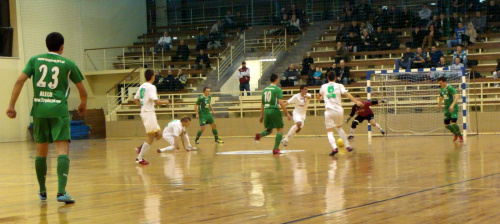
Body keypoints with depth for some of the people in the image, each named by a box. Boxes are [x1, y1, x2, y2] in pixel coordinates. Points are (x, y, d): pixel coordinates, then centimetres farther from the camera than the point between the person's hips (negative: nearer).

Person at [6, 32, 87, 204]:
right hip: (59, 110, -3)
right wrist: (83, 104, 29)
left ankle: (42, 191, 27)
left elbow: (20, 81, 0)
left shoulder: (35, 60, 9)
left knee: (41, 152, 15)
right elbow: (82, 90, 10)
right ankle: (61, 191, -23)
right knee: (62, 150, -8)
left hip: (39, 109, 3)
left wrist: (11, 105, 1)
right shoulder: (68, 64, 4)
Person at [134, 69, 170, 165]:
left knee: (159, 134, 11)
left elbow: (135, 100, 18)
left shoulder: (142, 86, 12)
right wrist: (164, 102, -3)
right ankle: (140, 157, -5)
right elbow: (156, 102, -20)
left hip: (144, 112, 9)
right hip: (149, 113, -9)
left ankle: (142, 148, 7)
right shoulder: (151, 87, -14)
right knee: (151, 136, -4)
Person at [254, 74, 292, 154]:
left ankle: (259, 135, -13)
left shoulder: (265, 89, 13)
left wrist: (262, 115, 23)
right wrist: (287, 113, -13)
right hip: (274, 110, -6)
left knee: (269, 130, 19)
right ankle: (275, 149, -5)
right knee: (280, 130, 4)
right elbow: (281, 102, -15)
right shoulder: (277, 89, -6)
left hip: (266, 110, 6)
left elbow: (262, 103, 16)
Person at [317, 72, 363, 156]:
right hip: (339, 110, 1)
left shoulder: (324, 86, 11)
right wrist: (356, 102, -16)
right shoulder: (339, 86, 5)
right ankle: (347, 146, 23)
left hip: (329, 111, -1)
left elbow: (319, 97, 27)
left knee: (329, 131, 2)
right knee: (339, 127, 26)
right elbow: (346, 94, -10)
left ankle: (334, 148, -23)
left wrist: (320, 98, 52)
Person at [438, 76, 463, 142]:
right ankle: (456, 134, 32)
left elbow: (457, 96, -30)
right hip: (447, 109, 7)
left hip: (453, 108, -7)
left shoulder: (450, 88, -17)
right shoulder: (442, 90, 7)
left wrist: (452, 105, -42)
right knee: (446, 125, 6)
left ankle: (460, 136, 4)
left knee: (453, 123, -19)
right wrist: (439, 104, 40)